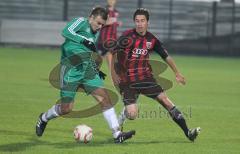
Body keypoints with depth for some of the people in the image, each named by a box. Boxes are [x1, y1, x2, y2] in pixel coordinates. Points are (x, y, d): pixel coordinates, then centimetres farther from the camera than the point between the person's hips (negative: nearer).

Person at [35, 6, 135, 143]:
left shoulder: (95, 34, 17)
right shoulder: (81, 21, -4)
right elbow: (66, 32, -21)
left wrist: (96, 69, 18)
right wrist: (85, 40, -30)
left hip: (87, 70, 7)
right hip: (71, 70, -7)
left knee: (104, 97, -9)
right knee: (66, 108, -2)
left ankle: (117, 134, -9)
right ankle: (44, 118, 29)